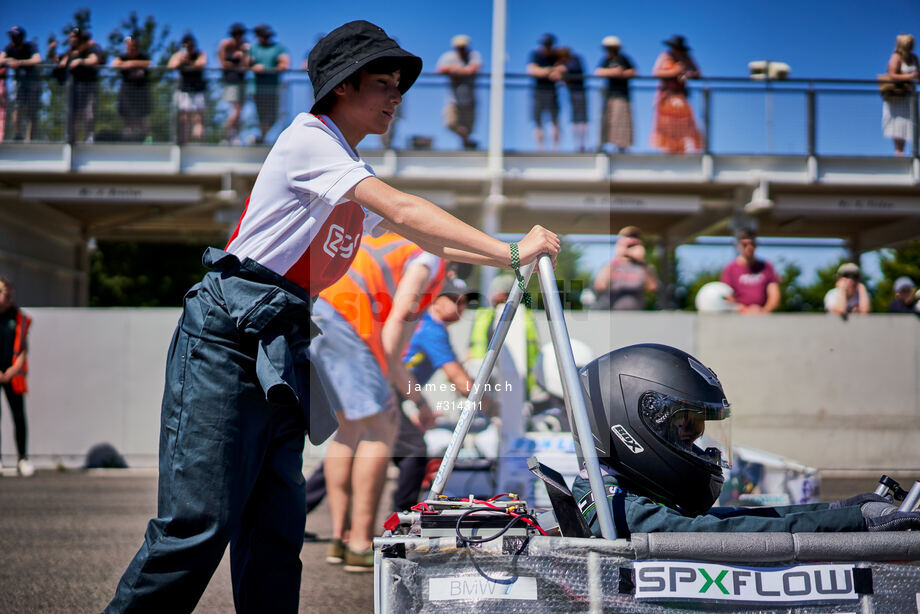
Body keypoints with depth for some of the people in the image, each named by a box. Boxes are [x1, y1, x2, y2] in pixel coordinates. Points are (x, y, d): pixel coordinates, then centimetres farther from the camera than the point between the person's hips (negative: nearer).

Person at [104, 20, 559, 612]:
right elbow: (403, 211, -16)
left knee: (277, 527, 4)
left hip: (282, 350, 9)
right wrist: (508, 251, -18)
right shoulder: (308, 139, -7)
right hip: (226, 338, -9)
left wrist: (502, 254, 13)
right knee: (199, 523, -13)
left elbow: (422, 237, 26)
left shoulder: (351, 174, 21)